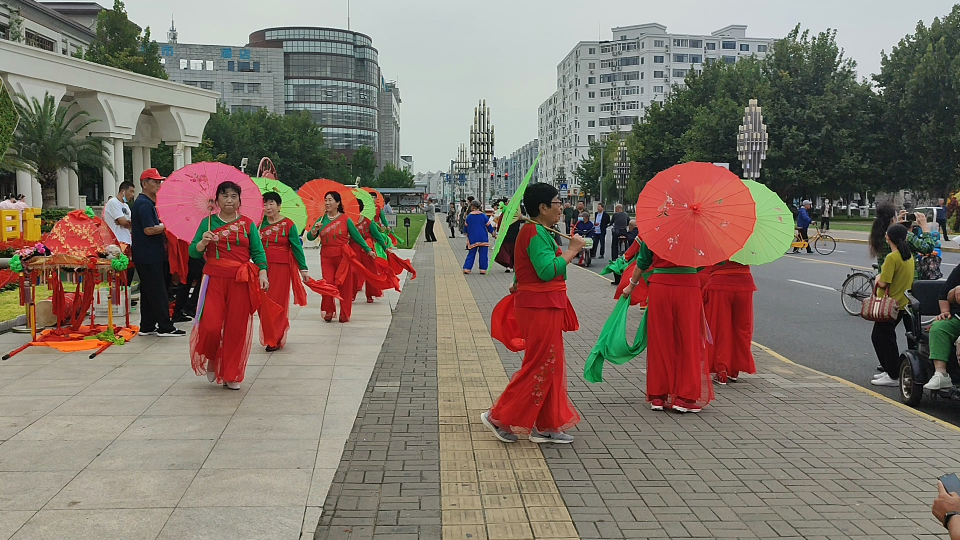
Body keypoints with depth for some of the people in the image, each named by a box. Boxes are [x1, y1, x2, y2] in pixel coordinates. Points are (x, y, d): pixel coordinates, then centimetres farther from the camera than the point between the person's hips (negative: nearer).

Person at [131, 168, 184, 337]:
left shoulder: (147, 203, 18)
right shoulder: (144, 204, -15)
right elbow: (149, 230, -23)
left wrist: (161, 227, 10)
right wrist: (166, 225, -11)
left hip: (148, 255, 11)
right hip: (149, 256, -11)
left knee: (148, 292, 13)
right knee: (158, 292, -7)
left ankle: (147, 327, 18)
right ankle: (165, 327, -3)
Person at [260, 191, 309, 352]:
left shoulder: (288, 224, -3)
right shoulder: (260, 224, 7)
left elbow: (297, 247, -2)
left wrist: (303, 269, -3)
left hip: (282, 267, -4)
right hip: (264, 267, 4)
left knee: (278, 302, -2)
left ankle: (275, 340, 5)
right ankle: (269, 337, 20)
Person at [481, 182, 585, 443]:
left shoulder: (538, 231, 15)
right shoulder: (536, 233, -18)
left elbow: (535, 267, 27)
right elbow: (547, 270, -28)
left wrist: (518, 285, 37)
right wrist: (572, 250, -18)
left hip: (545, 306, 11)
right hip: (540, 307, -11)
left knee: (551, 364, 13)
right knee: (539, 365, -4)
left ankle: (546, 427, 20)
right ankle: (499, 417, 5)